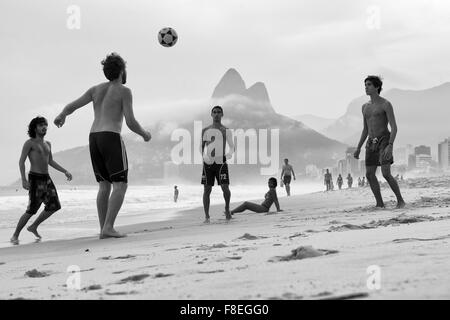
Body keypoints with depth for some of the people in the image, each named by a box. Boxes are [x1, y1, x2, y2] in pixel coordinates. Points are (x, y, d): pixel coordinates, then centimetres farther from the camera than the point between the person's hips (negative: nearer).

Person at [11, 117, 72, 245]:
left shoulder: (47, 144, 16)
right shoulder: (29, 143, -6)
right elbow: (21, 162, -11)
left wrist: (65, 171, 15)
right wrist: (23, 180, -22)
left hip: (46, 179, 7)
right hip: (35, 179, -7)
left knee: (54, 206, 3)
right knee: (32, 210, -11)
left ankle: (34, 227, 19)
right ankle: (15, 236, 4)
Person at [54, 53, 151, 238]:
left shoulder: (96, 89, 16)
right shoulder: (124, 91, -1)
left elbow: (71, 106, 10)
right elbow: (130, 122, -8)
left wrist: (62, 116, 31)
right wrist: (144, 134, 11)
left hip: (94, 139, 7)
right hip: (111, 138, -7)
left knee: (104, 186, 9)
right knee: (120, 185, -5)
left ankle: (103, 230, 3)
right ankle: (108, 227, -16)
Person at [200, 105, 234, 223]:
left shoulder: (226, 131, 5)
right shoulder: (205, 130, 11)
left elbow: (232, 147, 9)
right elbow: (202, 146, 19)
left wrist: (227, 156, -9)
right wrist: (204, 157, 2)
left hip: (221, 163, -2)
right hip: (208, 163, 2)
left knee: (225, 188, -12)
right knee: (207, 190, 0)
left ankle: (227, 208, 15)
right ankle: (207, 216, 5)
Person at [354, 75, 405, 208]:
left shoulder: (386, 104, -7)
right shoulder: (365, 107, 14)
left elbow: (394, 127, -13)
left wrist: (390, 146, -26)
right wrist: (358, 148, 12)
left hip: (384, 141, -7)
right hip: (371, 143, 7)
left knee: (386, 174, -17)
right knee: (369, 175, 1)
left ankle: (400, 200, -2)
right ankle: (380, 204, 11)